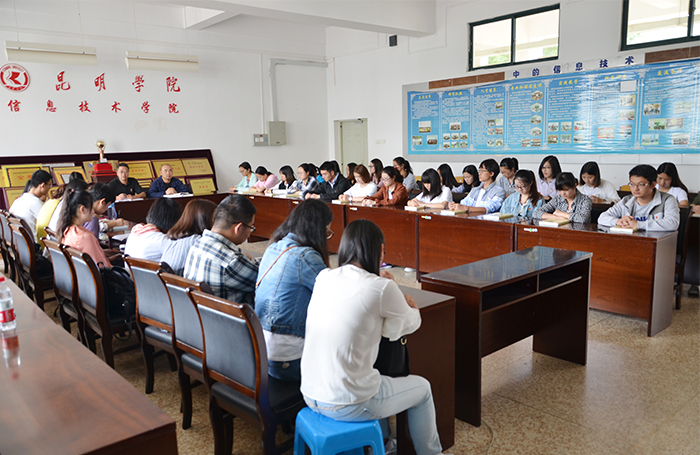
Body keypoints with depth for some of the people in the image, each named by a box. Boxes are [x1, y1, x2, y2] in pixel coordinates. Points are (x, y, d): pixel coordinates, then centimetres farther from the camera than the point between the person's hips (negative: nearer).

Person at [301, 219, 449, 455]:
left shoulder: (323, 277, -2)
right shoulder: (382, 288, -17)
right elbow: (409, 325, 1)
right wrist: (413, 308, 22)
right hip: (346, 406, -6)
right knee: (422, 387, 18)